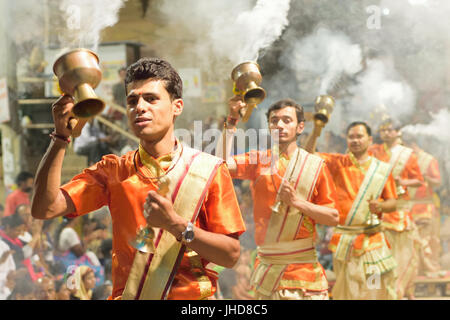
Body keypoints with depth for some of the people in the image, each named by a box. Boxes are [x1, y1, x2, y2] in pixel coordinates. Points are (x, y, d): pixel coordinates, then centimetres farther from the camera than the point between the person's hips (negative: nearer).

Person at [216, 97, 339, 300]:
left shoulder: (315, 165, 3)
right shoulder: (259, 160, 6)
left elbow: (333, 218, 0)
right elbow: (223, 162, -14)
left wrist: (297, 201, -13)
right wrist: (232, 120, -10)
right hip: (266, 267, 1)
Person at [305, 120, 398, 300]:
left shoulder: (382, 169, 5)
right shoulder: (338, 163, 6)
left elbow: (392, 203, 8)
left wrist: (380, 206, -14)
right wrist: (316, 130, -16)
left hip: (372, 239, 0)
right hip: (344, 238, 0)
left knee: (376, 289, -3)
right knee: (347, 290, 3)